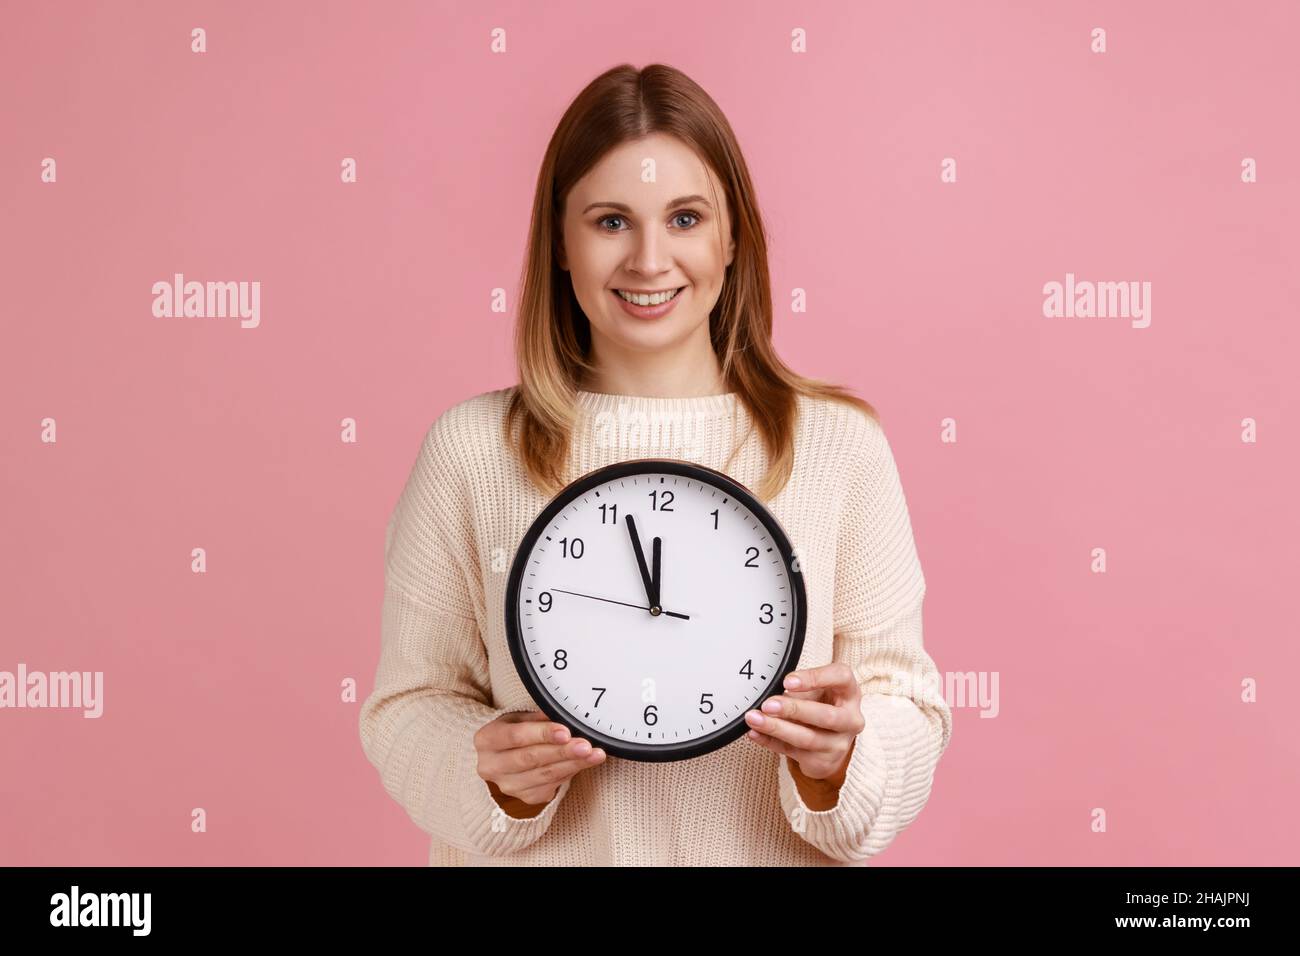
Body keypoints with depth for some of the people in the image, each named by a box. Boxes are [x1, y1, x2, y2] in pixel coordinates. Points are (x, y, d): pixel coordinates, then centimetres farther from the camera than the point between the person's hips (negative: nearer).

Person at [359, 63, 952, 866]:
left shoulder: (840, 445, -9)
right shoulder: (469, 448, -9)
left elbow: (912, 715, -6)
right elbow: (409, 705, -4)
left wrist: (843, 756, -23)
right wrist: (487, 769, -22)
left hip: (769, 852, 0)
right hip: (539, 854, 0)